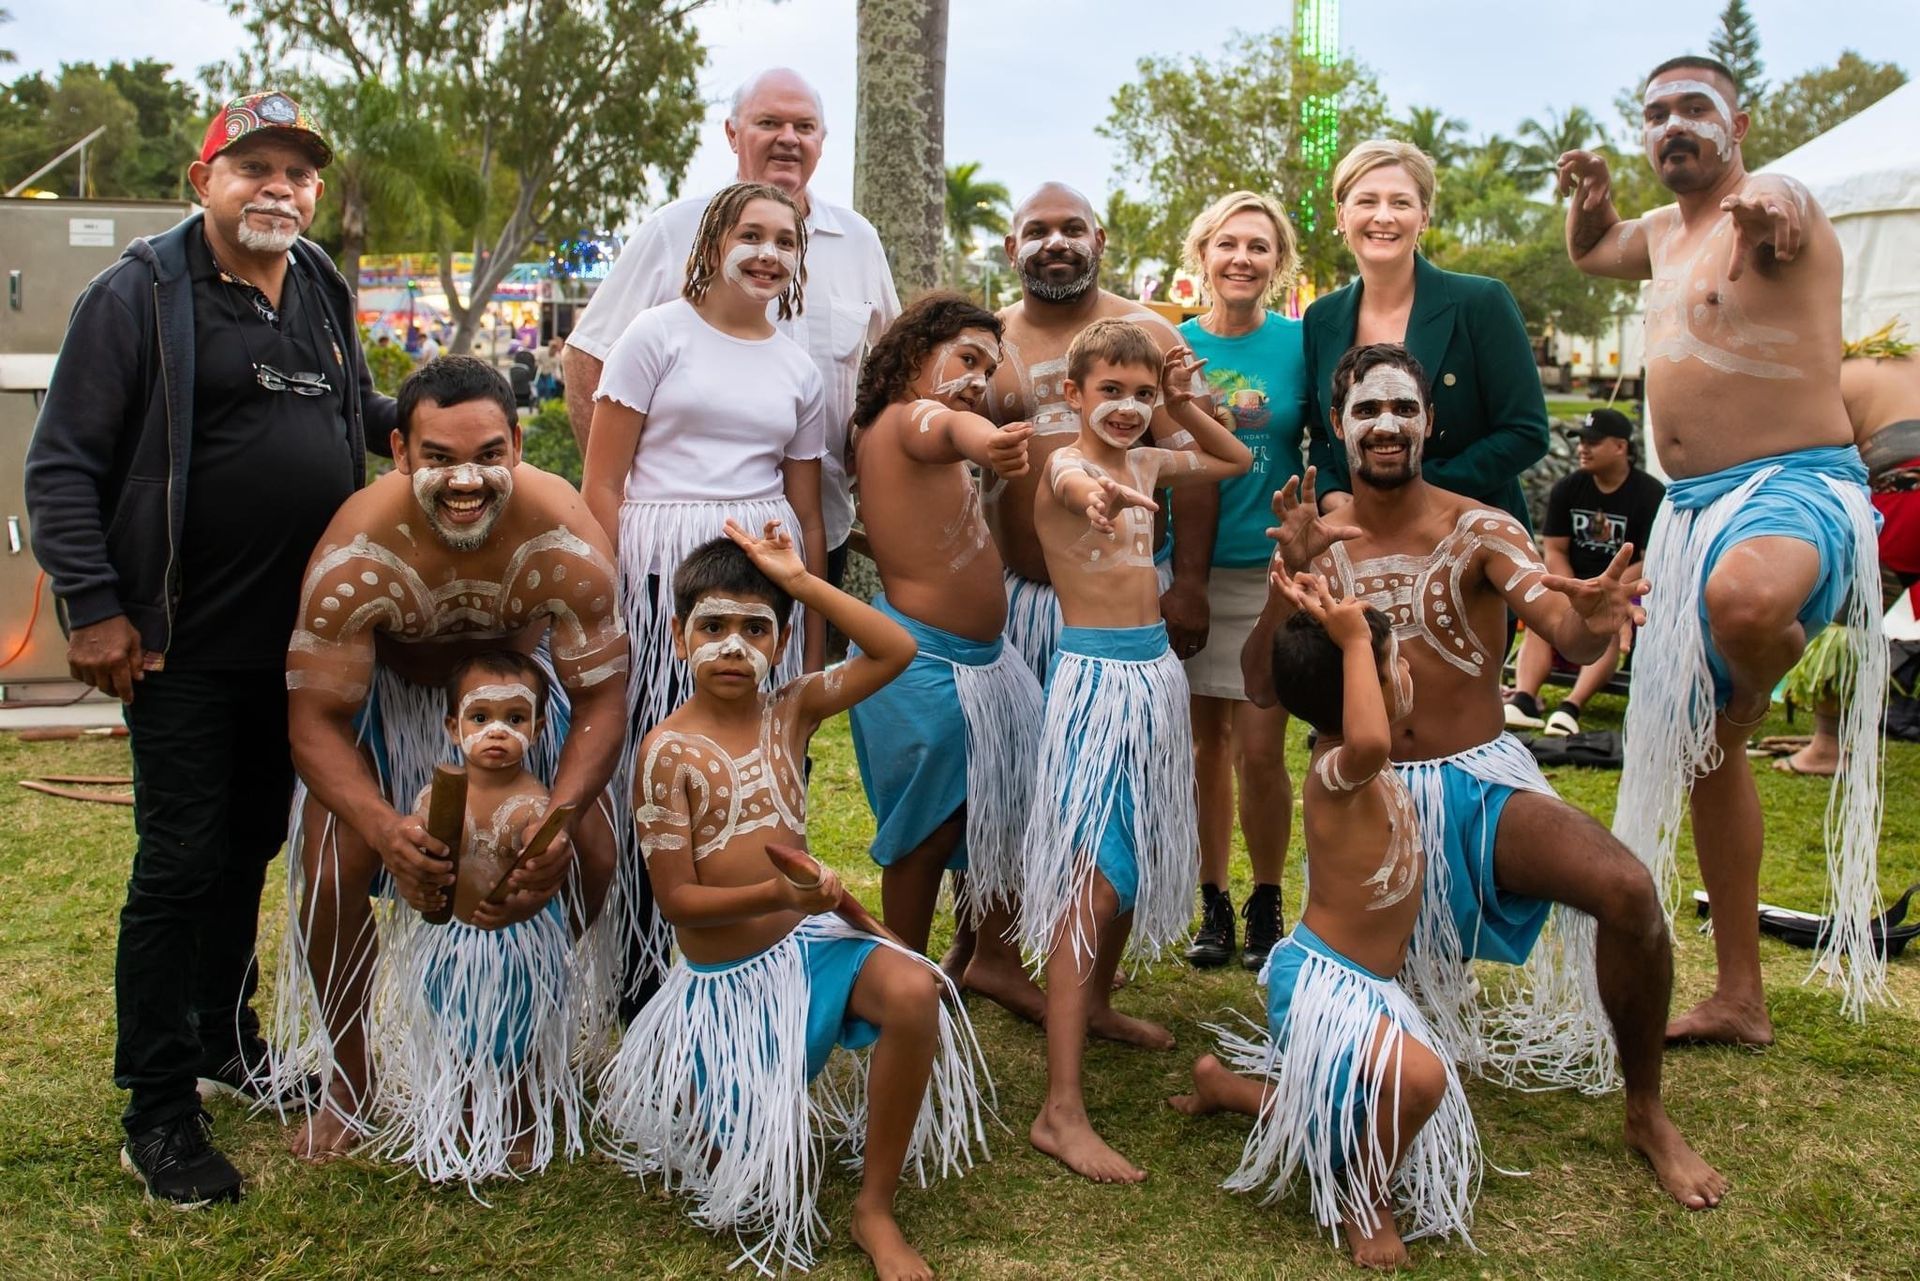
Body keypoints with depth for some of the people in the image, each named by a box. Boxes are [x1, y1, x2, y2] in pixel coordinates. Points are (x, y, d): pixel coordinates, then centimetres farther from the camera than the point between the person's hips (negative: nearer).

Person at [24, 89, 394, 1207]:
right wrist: (93, 608, -17)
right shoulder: (140, 294, -9)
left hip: (298, 637, 6)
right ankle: (159, 1111, 9)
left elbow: (356, 412, 26)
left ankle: (225, 1041, 35)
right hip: (184, 644, -6)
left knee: (254, 843, 17)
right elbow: (62, 462, -10)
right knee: (182, 861, -2)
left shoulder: (325, 291, 10)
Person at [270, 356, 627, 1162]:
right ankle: (348, 1089, 7)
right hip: (385, 688, -1)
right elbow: (316, 720, -29)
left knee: (589, 858, -9)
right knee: (332, 868, -17)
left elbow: (601, 699, -25)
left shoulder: (564, 540, -34)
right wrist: (385, 830, -47)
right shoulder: (356, 555, -36)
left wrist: (559, 818, -42)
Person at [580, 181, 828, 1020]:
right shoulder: (660, 335, 3)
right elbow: (601, 483, -1)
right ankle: (639, 982, 12)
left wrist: (814, 641, 14)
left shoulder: (800, 373, 14)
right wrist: (605, 601, -9)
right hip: (660, 572, -3)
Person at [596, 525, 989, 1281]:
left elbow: (896, 651, -10)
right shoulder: (670, 751, -14)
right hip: (725, 977, -4)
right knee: (771, 1192, -8)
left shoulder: (790, 710, 0)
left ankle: (875, 1210, -12)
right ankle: (683, 1083, 27)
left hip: (806, 939, 4)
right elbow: (677, 900, -15)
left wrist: (800, 581, -14)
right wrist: (779, 893, -28)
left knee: (915, 991, -30)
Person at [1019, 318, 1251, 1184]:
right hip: (1094, 675, -8)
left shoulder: (1148, 463, 10)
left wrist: (1182, 407, 9)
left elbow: (1237, 461, 27)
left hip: (1153, 672, 8)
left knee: (1134, 858, 19)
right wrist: (1098, 495, -64)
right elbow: (1074, 483, -39)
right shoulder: (1067, 464, -13)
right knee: (1089, 877, -13)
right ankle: (1061, 1110, -13)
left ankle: (1096, 1003, 43)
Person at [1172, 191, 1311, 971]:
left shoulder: (1300, 344, -1)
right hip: (1186, 570, 2)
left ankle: (1266, 906, 17)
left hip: (1270, 571, -2)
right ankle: (1213, 905, 23)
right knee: (1205, 745, 9)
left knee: (1259, 751, -3)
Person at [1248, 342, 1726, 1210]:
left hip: (1482, 780, -1)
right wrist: (1289, 575, -26)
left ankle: (1647, 1116, -4)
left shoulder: (1479, 532, -6)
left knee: (1626, 889, -27)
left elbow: (1567, 638, -21)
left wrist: (1592, 621, -46)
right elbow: (1262, 690, -10)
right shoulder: (1315, 544, 0)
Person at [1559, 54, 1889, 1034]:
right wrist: (1588, 194, 18)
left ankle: (1761, 683, -3)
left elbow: (1784, 215, -23)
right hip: (1691, 505, 9)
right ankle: (1739, 998, 20)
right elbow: (1590, 253, 35)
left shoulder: (1774, 202, -4)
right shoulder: (1664, 234, 19)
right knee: (1699, 743, 9)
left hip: (1796, 486, -8)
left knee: (1741, 599, -44)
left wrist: (1766, 210, -42)